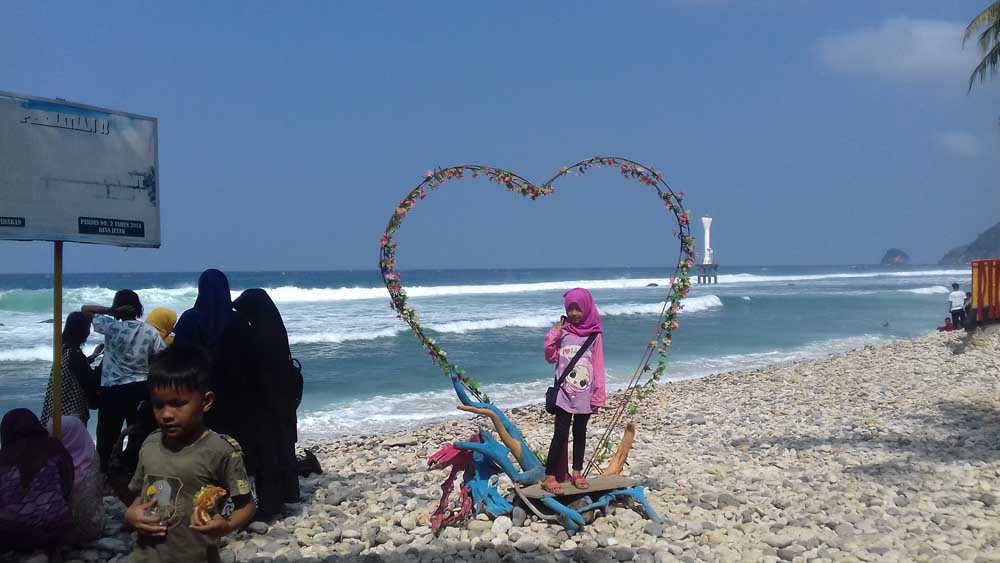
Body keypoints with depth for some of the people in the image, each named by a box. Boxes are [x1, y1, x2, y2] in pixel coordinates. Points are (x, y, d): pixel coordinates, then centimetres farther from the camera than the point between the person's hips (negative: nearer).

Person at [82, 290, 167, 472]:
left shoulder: (112, 327, -9)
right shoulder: (150, 331, -2)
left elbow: (84, 309, 1)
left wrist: (112, 311, -6)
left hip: (114, 390, -3)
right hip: (141, 388, 3)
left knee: (107, 436, 8)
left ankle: (103, 473, 12)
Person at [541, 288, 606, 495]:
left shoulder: (594, 334, 0)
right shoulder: (563, 331, 1)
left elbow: (598, 366, 0)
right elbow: (551, 358, 3)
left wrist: (598, 395, -3)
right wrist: (553, 336, -10)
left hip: (584, 394, 1)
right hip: (564, 392, -1)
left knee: (580, 433, 12)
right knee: (561, 433, -5)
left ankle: (577, 473, 22)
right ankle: (550, 476, -2)